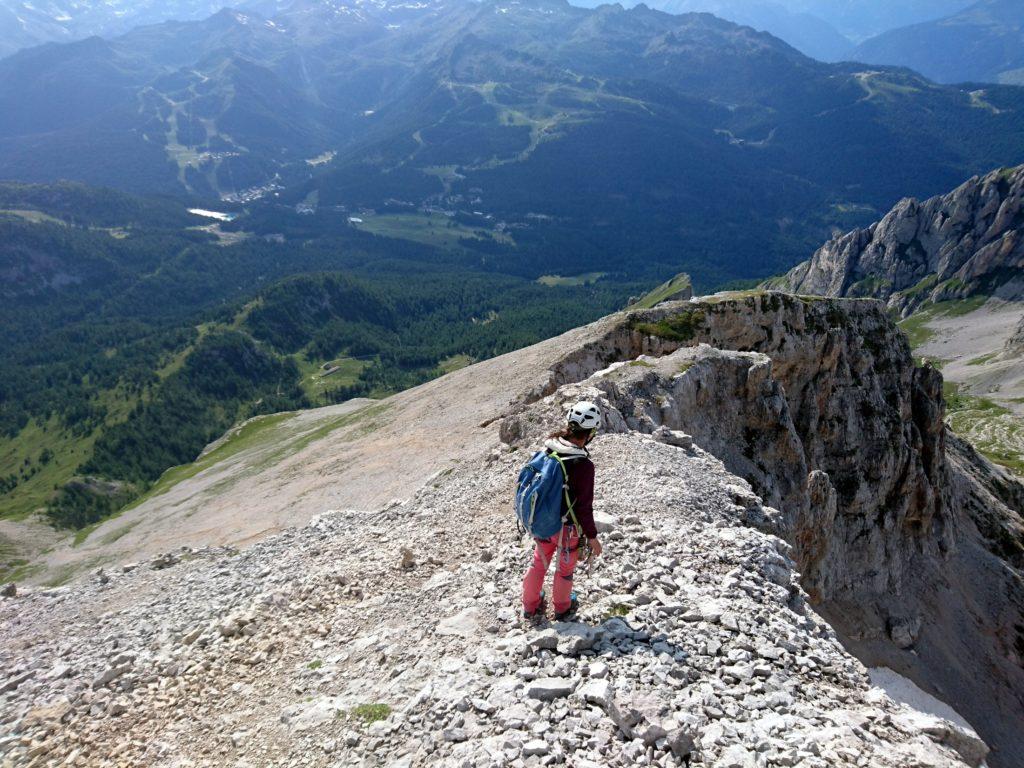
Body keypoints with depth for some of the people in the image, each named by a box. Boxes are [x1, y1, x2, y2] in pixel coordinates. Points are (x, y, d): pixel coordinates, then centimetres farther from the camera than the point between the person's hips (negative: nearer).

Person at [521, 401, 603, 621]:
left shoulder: (547, 448, -14)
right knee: (565, 567, 21)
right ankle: (562, 608, 43)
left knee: (539, 562, 25)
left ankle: (530, 606, 43)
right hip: (567, 527, -5)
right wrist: (592, 536, -10)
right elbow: (584, 507, -23)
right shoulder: (584, 465, -31)